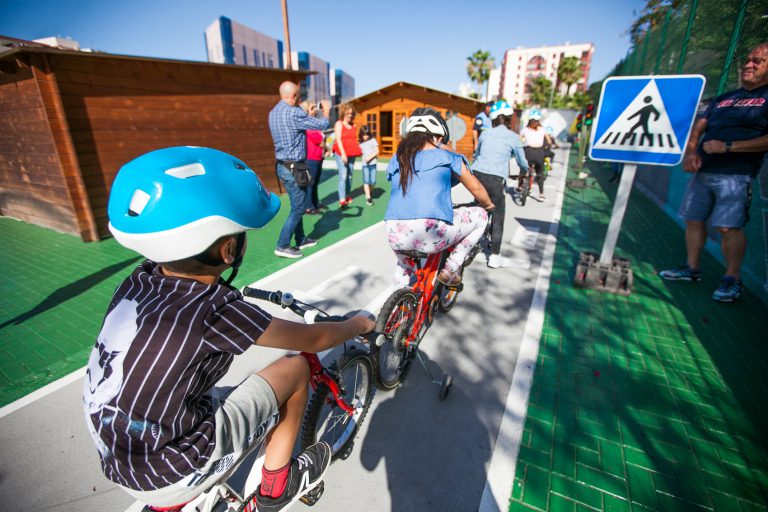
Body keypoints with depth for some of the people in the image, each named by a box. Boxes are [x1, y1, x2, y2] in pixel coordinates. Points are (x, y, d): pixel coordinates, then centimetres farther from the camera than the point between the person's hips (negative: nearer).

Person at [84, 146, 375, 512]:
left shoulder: (140, 280, -12)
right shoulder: (217, 312, -31)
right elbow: (314, 339, -17)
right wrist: (358, 325, 0)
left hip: (116, 460, 7)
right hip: (171, 476, -6)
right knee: (295, 368, -3)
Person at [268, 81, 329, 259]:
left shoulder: (273, 113, 10)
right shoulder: (294, 113, -17)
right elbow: (322, 125, -10)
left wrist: (308, 114, 27)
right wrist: (326, 109, 8)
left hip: (282, 166, 9)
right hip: (294, 167, -9)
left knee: (297, 205, 18)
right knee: (298, 207, -2)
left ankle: (301, 240, 28)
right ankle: (282, 246, 1)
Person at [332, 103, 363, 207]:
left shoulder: (353, 125, 18)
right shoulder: (339, 124, 0)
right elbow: (338, 139, -9)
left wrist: (357, 151, 12)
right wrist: (343, 153, -19)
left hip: (351, 154, 6)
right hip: (341, 153, -6)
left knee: (349, 176, 8)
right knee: (343, 175, -15)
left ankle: (347, 195, 22)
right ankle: (342, 200, -19)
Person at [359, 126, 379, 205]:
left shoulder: (373, 140, 6)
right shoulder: (361, 143, 12)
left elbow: (377, 151, -1)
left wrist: (370, 157, -13)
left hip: (372, 163, -1)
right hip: (365, 164, 1)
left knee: (373, 181, -2)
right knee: (366, 181, -7)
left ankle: (370, 193, 25)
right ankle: (368, 197, -6)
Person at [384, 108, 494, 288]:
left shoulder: (396, 159, 21)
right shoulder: (447, 156, 11)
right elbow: (476, 189, 20)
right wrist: (489, 205, 42)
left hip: (396, 236, 5)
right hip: (431, 235, -5)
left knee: (404, 266, 40)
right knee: (480, 216, 21)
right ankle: (449, 271, 16)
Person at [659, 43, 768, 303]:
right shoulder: (723, 99, 20)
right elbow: (697, 128, 13)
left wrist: (728, 147, -16)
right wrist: (690, 152, -6)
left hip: (735, 175, -6)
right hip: (703, 172, 6)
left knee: (728, 226, -12)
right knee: (693, 220, 6)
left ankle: (732, 279, 1)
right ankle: (691, 268, 18)